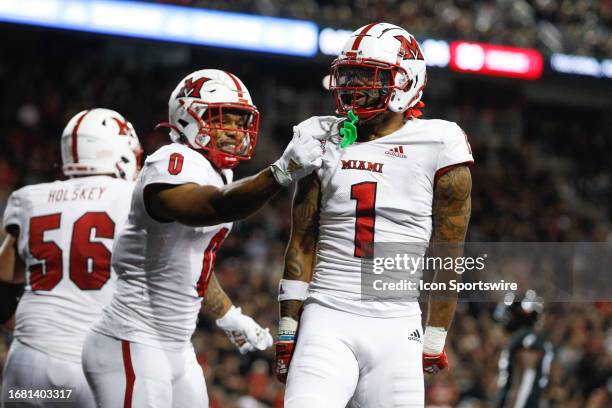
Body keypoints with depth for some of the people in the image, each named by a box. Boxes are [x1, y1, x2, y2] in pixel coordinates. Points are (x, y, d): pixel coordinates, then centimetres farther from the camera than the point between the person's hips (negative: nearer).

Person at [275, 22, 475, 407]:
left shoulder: (437, 147, -1)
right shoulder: (325, 142, 9)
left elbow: (448, 255, 2)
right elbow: (302, 243, 11)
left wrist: (435, 342, 3)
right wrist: (288, 333, 7)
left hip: (396, 331, -1)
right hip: (327, 321, 2)